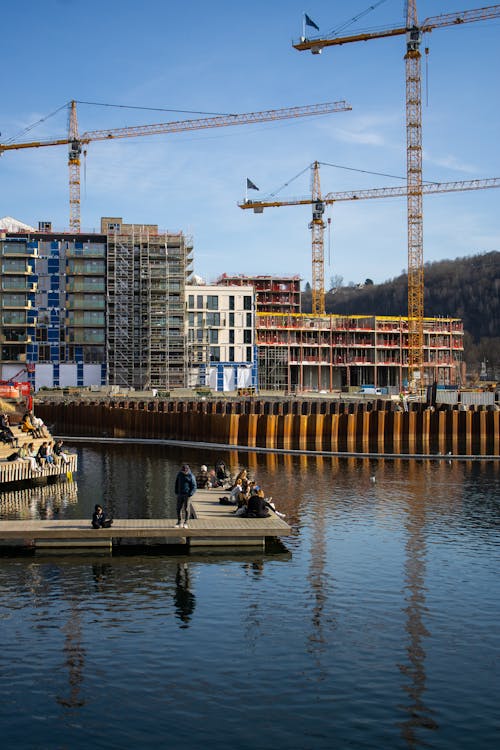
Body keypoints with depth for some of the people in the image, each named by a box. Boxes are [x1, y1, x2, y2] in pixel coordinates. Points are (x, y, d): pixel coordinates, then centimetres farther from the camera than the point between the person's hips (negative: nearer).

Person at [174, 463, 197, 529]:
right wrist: (176, 492, 9)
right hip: (180, 494, 4)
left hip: (187, 495, -4)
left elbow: (194, 487, -7)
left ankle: (185, 523, 6)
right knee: (178, 508, 4)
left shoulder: (191, 476, -9)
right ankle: (179, 522, 14)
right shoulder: (180, 474, 5)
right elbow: (177, 483, 17)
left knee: (186, 509, -2)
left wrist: (190, 494, -18)